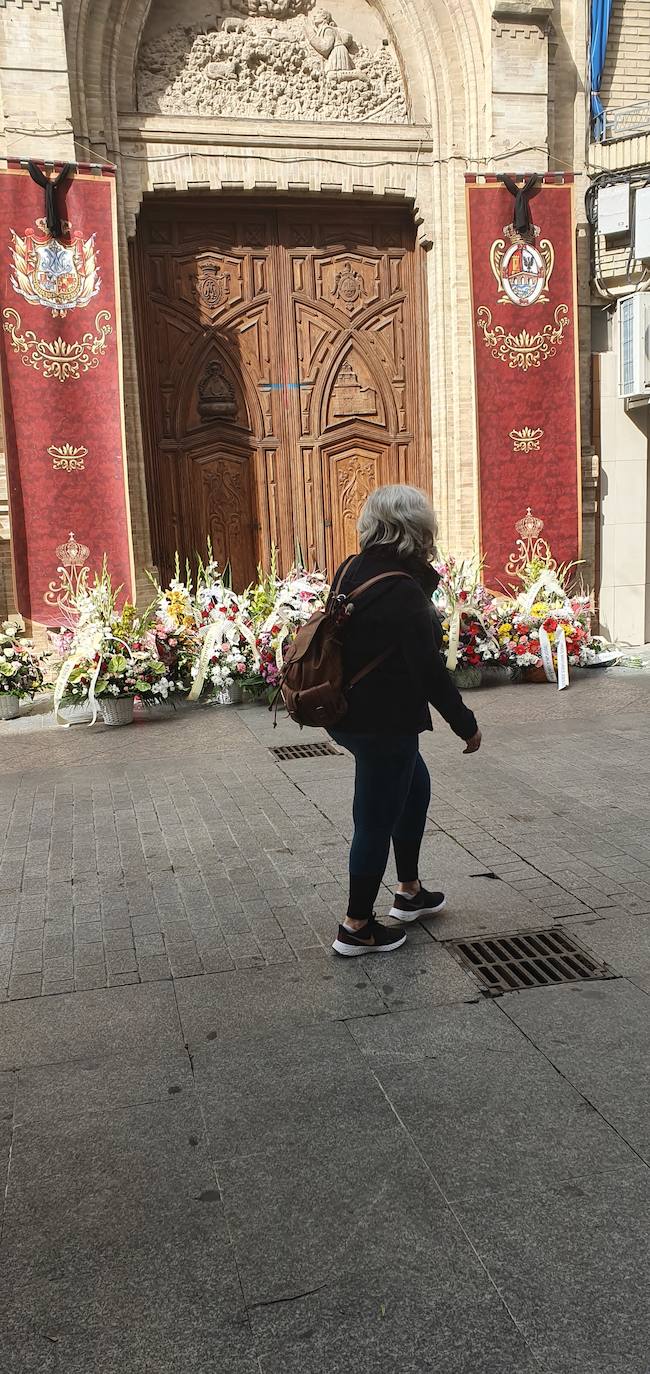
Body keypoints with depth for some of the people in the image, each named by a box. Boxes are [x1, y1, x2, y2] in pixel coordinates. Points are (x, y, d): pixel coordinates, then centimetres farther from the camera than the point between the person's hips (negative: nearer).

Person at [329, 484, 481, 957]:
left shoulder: (351, 571, 3)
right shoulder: (403, 590, -23)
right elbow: (429, 670, -21)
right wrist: (466, 724, -10)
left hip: (347, 714, 10)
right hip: (384, 723, -9)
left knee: (415, 787, 26)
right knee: (377, 819, 5)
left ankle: (410, 892, 40)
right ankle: (357, 928, 21)